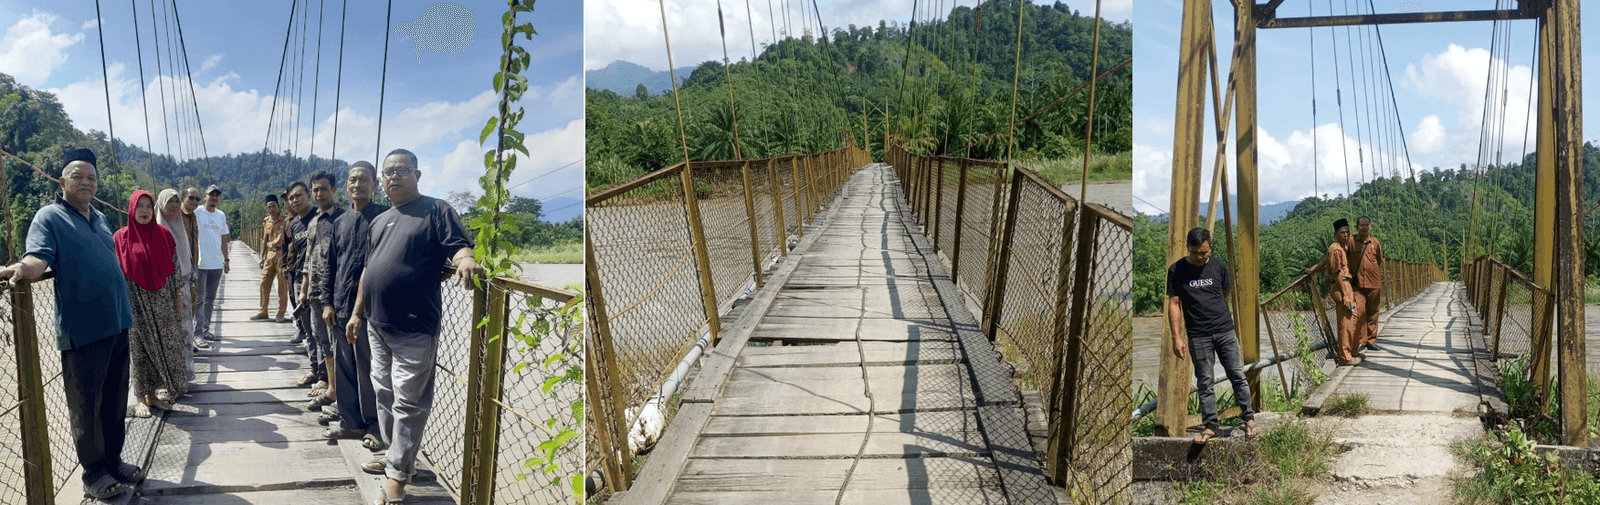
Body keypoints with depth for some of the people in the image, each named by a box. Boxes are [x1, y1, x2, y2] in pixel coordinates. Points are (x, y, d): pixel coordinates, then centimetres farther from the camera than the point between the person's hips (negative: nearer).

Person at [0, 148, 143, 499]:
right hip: (82, 331, -7)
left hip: (117, 325, 7)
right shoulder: (50, 217, -6)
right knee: (86, 406, 3)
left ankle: (114, 461, 30)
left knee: (115, 401, 16)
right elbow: (38, 257, -21)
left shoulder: (99, 219, 16)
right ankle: (94, 474, 13)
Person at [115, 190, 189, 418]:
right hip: (137, 303, -3)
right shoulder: (121, 238, -3)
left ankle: (153, 394, 15)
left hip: (163, 300, 3)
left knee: (165, 347, 4)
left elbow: (174, 265, 8)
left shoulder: (163, 234, 4)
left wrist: (178, 293, 4)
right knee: (141, 350, 1)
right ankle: (142, 398, 10)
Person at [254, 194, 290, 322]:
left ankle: (281, 313, 6)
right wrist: (262, 257, 15)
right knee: (264, 283, 6)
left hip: (282, 254, -6)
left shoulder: (285, 220, -4)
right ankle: (263, 312, 15)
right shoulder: (266, 221, 14)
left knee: (283, 285, -2)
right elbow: (264, 241, 20)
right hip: (269, 254, 6)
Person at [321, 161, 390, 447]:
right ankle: (351, 422, 21)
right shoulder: (341, 222, 14)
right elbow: (331, 265, 18)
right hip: (341, 307, 6)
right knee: (344, 368, 11)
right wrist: (327, 302, 10)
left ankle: (376, 426, 8)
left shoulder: (383, 217, -4)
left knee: (368, 370, -2)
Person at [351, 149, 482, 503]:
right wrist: (357, 312, 23)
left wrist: (465, 259, -37)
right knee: (384, 393, 18)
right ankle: (395, 453, 32)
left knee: (407, 403, -4)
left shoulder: (436, 211, -4)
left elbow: (458, 245, -14)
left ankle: (398, 473, 2)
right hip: (378, 325, 8)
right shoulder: (380, 220, 18)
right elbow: (368, 268, 23)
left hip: (414, 330, -8)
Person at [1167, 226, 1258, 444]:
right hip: (1198, 335, -1)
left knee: (1238, 376, 3)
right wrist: (1177, 336, -8)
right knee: (1204, 382, 5)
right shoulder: (1176, 270, -5)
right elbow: (1174, 304, -4)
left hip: (1225, 330, 1)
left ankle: (1249, 419, 15)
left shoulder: (1219, 266, 1)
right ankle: (1210, 425, 14)